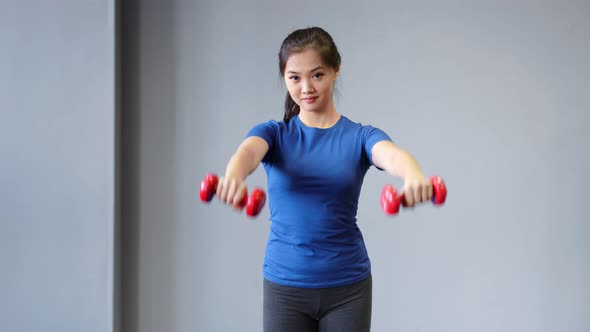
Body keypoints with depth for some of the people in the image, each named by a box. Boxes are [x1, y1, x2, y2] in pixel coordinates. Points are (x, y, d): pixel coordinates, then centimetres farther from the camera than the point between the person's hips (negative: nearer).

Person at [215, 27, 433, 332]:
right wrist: (233, 176, -49)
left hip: (347, 287, 0)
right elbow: (248, 152, -23)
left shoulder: (359, 136, -2)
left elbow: (392, 154, -25)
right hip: (285, 285, 1)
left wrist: (413, 174, -51)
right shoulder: (274, 133, 1)